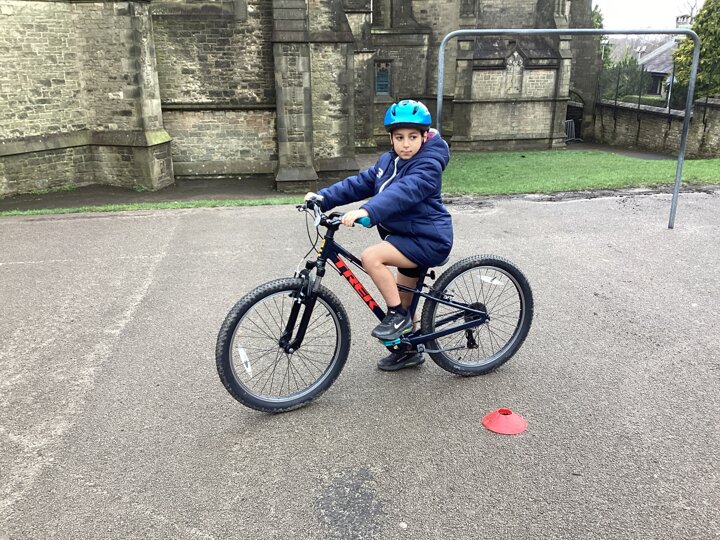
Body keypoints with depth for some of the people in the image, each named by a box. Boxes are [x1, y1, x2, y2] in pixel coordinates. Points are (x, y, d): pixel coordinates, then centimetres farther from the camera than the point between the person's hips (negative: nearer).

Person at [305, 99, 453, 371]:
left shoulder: (428, 165, -18)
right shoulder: (389, 160, 9)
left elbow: (403, 191, -35)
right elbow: (361, 182, 6)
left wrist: (366, 212, -49)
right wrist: (324, 198, -6)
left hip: (428, 239, -9)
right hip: (409, 236, 9)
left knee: (371, 257, -26)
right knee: (404, 298, 18)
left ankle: (397, 316, -10)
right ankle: (409, 351, 37)